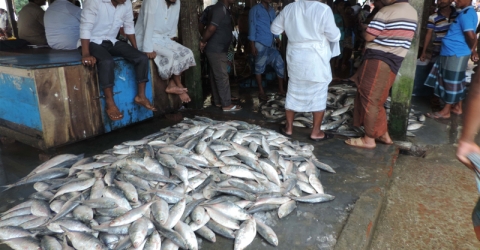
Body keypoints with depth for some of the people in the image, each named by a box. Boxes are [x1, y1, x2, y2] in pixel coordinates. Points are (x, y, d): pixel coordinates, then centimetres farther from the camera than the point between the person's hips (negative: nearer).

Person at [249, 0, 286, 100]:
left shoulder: (272, 10, 16)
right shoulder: (255, 9, -2)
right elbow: (252, 26, -7)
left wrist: (277, 38, 8)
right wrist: (252, 45, -13)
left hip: (271, 44, 6)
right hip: (260, 44, -6)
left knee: (280, 64, 4)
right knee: (259, 67, 2)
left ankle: (281, 89, 14)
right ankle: (261, 91, 13)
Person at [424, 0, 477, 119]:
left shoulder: (465, 14, -17)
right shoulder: (467, 13, 14)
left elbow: (471, 35, -26)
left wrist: (470, 49, -9)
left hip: (455, 54, -10)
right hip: (456, 53, 10)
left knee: (451, 82, -2)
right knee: (457, 81, 16)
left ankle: (445, 111, 7)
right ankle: (457, 107, 27)